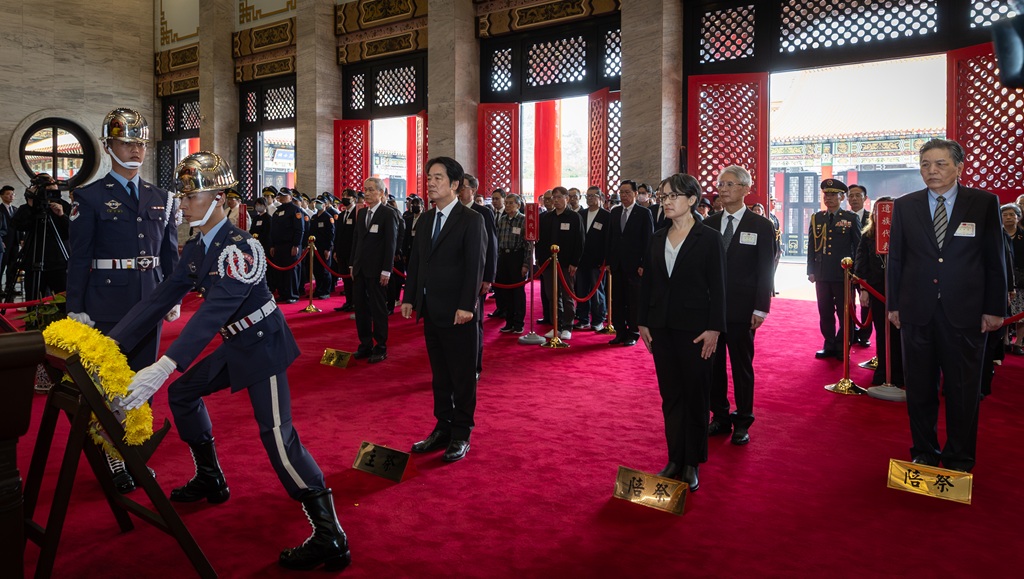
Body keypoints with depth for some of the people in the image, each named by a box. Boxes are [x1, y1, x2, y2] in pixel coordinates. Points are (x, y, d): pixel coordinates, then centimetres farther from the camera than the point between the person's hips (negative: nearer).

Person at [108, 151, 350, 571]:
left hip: (263, 345, -9)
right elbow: (160, 299, 3)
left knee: (277, 435, -15)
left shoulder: (238, 247, -25)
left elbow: (213, 311, -35)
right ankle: (210, 480, 37)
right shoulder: (196, 248, 2)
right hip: (236, 345, 9)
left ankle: (330, 539, -10)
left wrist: (163, 368, -44)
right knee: (183, 393, 19)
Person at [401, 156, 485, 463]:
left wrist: (466, 306, -19)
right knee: (439, 375, 14)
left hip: (458, 312, -6)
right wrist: (409, 298, 8)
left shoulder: (471, 219, -8)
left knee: (462, 375, 4)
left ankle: (461, 435, 15)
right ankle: (442, 429, 25)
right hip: (431, 310, 7)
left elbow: (475, 265, -14)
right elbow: (415, 262, 14)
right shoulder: (425, 220, 13)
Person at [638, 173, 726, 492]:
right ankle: (675, 459, 22)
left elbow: (717, 287, -8)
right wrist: (643, 322, 6)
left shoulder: (709, 238, -6)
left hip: (694, 328, -5)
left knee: (695, 396, 6)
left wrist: (713, 329, -13)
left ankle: (692, 464, 18)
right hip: (662, 328, 5)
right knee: (670, 396, 11)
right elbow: (647, 282, 10)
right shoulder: (657, 238, 9)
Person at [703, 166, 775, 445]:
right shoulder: (708, 225, 8)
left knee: (742, 367, 6)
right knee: (713, 365, 9)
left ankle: (743, 423, 17)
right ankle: (720, 417, 22)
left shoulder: (761, 226, -1)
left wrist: (761, 308, -9)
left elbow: (765, 271, -4)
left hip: (741, 310, -3)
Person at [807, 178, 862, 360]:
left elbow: (858, 248, 2)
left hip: (844, 274, -3)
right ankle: (829, 346, 18)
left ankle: (842, 348, 14)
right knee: (825, 312, 8)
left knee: (845, 313, 3)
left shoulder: (851, 219, 1)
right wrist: (811, 271, 7)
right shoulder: (816, 218, 10)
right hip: (822, 275, 3)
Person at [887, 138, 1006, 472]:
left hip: (965, 313, -1)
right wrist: (894, 304, 4)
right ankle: (924, 453, 24)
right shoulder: (905, 206, 5)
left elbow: (994, 260, 1)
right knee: (920, 388, 10)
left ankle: (959, 460, 21)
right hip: (917, 312, 2)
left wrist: (994, 308, -2)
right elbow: (896, 259, 7)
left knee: (963, 390, 7)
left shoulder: (984, 203, 0)